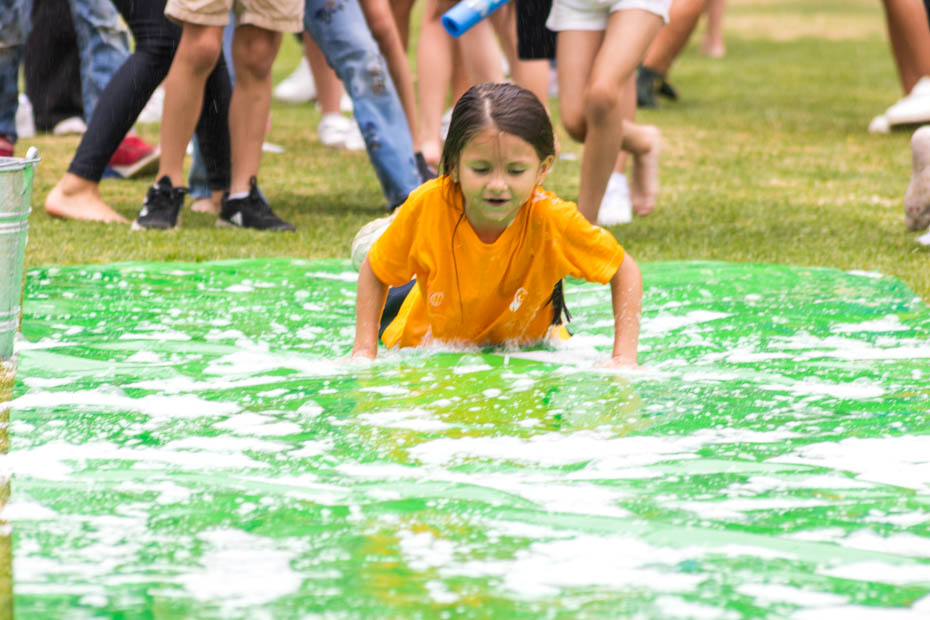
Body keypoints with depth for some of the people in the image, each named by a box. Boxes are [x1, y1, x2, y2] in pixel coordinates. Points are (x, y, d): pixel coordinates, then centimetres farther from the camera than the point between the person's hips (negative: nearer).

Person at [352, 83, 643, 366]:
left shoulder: (553, 220, -35)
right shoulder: (428, 205, -33)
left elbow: (626, 272, -19)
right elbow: (374, 272, -15)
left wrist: (624, 359, -27)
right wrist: (364, 352, -21)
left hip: (526, 349, 0)